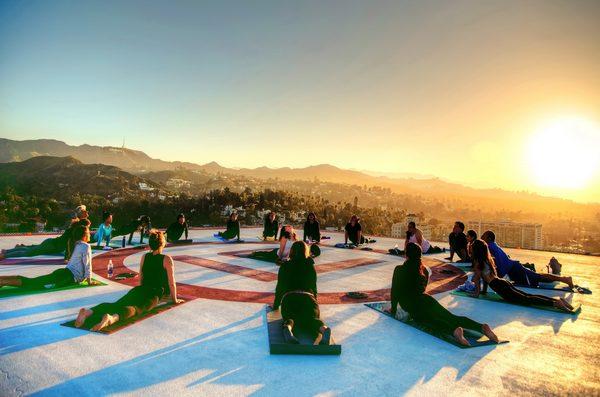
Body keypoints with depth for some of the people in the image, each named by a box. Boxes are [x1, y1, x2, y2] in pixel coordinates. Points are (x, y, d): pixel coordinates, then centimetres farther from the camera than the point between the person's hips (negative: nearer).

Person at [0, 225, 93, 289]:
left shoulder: (78, 245, 22)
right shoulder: (86, 246, -7)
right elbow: (87, 265, -10)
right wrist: (89, 281, -3)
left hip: (66, 272, 9)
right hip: (70, 276, -9)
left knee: (30, 281, 3)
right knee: (32, 283, -17)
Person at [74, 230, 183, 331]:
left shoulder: (144, 257, 18)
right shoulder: (167, 259, 1)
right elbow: (171, 283, 4)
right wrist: (175, 299, 16)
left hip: (139, 290, 6)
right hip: (154, 294, -6)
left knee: (117, 304, -11)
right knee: (133, 308, -28)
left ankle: (88, 311, -36)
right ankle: (113, 318, -59)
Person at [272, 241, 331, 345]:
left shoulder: (284, 266, 21)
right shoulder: (310, 266, 23)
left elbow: (280, 287, 23)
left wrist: (276, 305, 35)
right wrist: (314, 302, 44)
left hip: (289, 298, 0)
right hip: (308, 297, 0)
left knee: (290, 318, -11)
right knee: (312, 318, -14)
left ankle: (288, 327, -50)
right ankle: (323, 328, -50)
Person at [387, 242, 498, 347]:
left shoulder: (399, 270, 2)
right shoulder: (423, 269, 21)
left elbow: (395, 291, 4)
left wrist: (393, 309, 16)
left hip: (413, 306, -6)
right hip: (427, 300, 6)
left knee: (432, 321, -29)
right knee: (453, 318, -9)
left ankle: (454, 330, -59)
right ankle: (482, 327, -30)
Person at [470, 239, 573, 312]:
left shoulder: (477, 263, -4)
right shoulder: (488, 259, 22)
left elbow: (477, 278, -6)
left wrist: (477, 292, 4)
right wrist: (484, 291, 37)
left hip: (500, 286, -8)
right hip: (503, 282, 8)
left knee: (526, 299, -16)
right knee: (527, 296, 3)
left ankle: (554, 303, -28)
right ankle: (556, 300, -6)